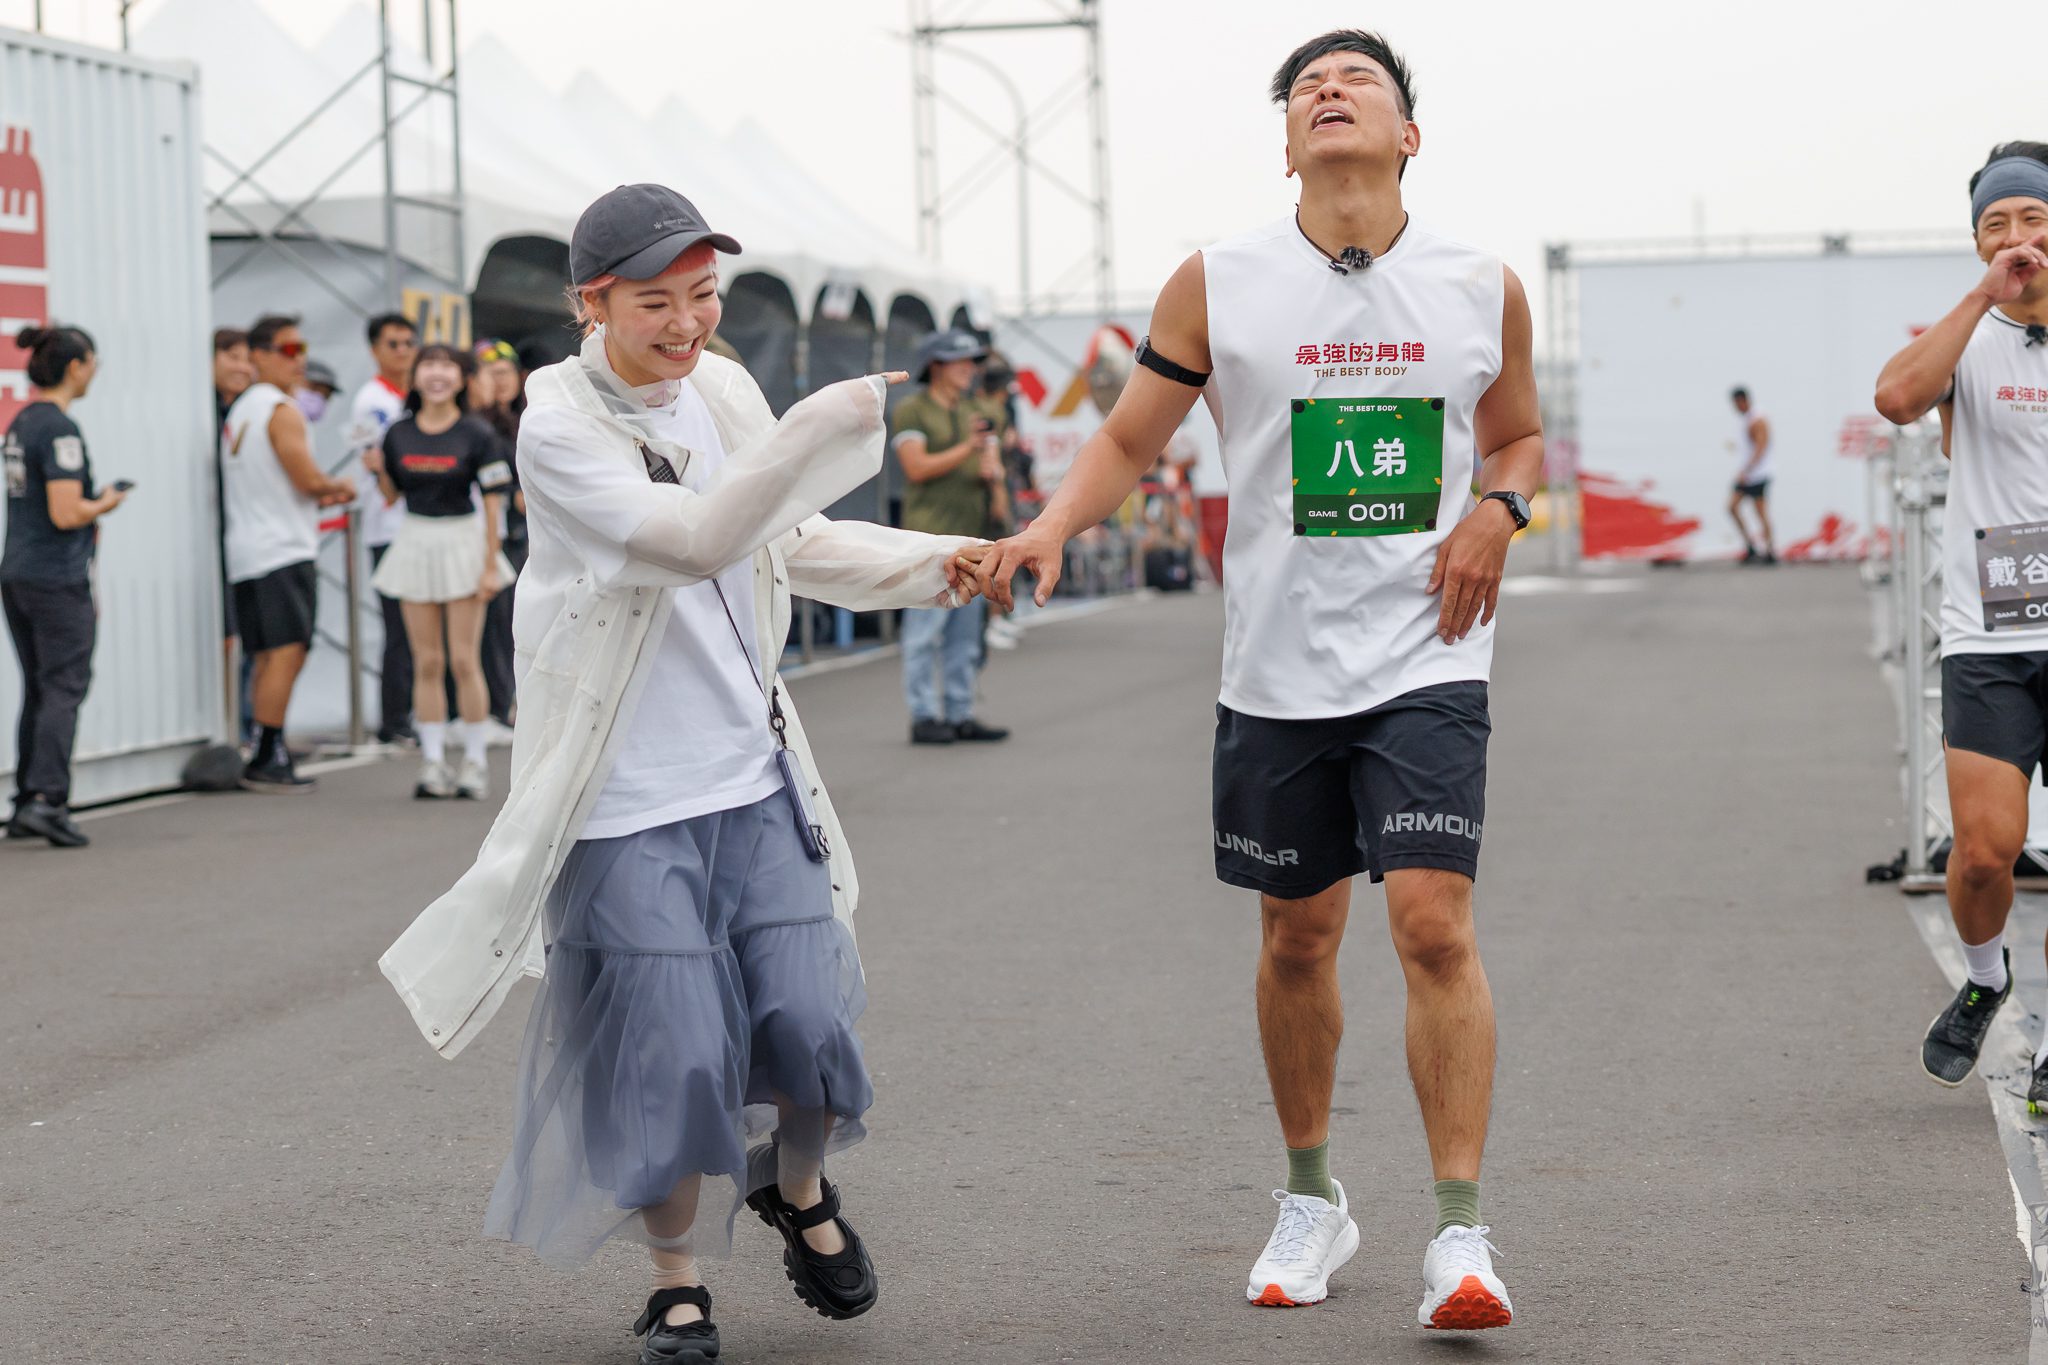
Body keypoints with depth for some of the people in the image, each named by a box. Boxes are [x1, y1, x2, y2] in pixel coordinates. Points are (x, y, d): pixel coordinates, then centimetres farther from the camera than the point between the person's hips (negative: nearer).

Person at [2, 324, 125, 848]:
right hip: (57, 581, -9)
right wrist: (106, 503, -4)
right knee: (63, 690, -6)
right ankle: (46, 799, -13)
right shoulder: (60, 430, -15)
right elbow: (66, 514, -21)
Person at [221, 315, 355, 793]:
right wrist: (339, 488, 4)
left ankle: (268, 756, 9)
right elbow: (308, 479, -16)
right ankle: (267, 758, -16)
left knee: (268, 657, 10)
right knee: (286, 652, -12)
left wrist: (319, 497, 20)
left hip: (246, 551, 10)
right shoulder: (282, 411, -10)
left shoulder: (240, 411, 20)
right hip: (282, 551, -10)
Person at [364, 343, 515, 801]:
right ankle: (433, 762, 8)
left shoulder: (476, 435, -6)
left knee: (464, 660, -3)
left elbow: (492, 502, -6)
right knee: (426, 662, 4)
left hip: (462, 541, -3)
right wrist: (379, 470, -8)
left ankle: (475, 761, 6)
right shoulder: (399, 434, 4)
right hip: (415, 541, 3)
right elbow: (392, 496, 13)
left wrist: (490, 565, -10)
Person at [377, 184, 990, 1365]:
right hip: (629, 804, -5)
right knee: (674, 1057, -4)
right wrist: (826, 428, -36)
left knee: (810, 1026, 1)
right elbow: (691, 541, -29)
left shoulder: (724, 391, 5)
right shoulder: (560, 429, -14)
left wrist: (936, 563, 8)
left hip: (756, 781, 5)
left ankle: (798, 1189, 33)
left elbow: (797, 546, 21)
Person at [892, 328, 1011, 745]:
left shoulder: (976, 413, 19)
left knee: (965, 631, 7)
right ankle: (924, 716, -8)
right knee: (925, 629, -9)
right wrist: (966, 450, -21)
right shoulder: (911, 411, -2)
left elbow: (994, 468, 16)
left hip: (971, 534, 7)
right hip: (930, 534, -7)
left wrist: (991, 470, -8)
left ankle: (960, 715, 11)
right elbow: (917, 467, -12)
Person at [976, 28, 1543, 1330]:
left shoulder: (1482, 288, 2)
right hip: (1278, 666, 1)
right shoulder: (1218, 285, -1)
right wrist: (1051, 527, -10)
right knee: (1298, 935, 11)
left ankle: (1462, 1232, -9)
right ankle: (1313, 1200, 31)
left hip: (1424, 654, -1)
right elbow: (1129, 441, 7)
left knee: (1434, 921, -15)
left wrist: (1497, 511, -4)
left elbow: (1521, 437, 17)